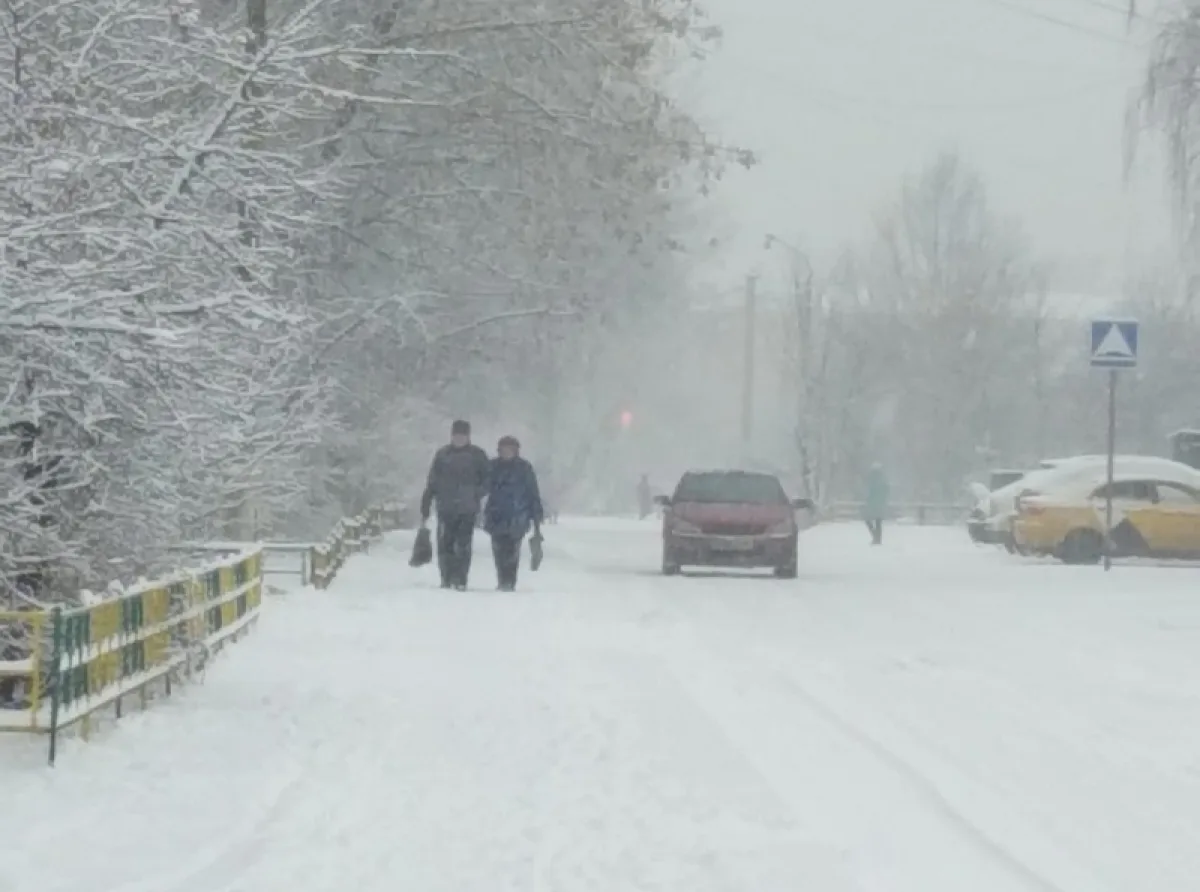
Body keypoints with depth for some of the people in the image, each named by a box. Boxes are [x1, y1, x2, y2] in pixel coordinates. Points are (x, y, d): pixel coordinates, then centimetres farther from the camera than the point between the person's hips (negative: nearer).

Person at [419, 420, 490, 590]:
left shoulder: (478, 455, 6)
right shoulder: (442, 455, 9)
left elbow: (487, 481, 7)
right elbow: (431, 483, 11)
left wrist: (476, 494, -12)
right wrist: (425, 509, 8)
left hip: (467, 511, -1)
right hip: (446, 509, 1)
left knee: (463, 547, -7)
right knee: (445, 546, -3)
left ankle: (460, 580, -2)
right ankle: (447, 579, 9)